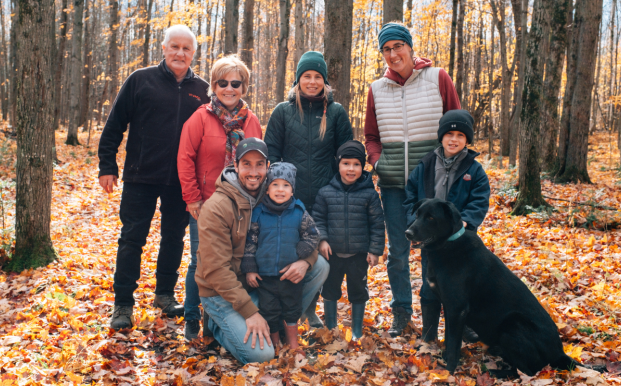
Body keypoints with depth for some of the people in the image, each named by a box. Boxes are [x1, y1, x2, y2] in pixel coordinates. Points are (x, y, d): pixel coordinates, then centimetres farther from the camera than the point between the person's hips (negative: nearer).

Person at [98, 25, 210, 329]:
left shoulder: (201, 90, 5)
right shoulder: (141, 80, -1)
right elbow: (114, 126, 0)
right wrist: (107, 166, -5)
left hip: (181, 181, 3)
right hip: (141, 177, -2)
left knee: (174, 238, 12)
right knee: (132, 239, 2)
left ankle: (165, 294, 30)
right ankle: (123, 305, 11)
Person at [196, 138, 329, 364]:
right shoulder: (216, 208, -20)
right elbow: (216, 270, -22)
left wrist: (305, 261, -20)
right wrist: (250, 311, -25)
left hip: (261, 282, 6)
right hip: (221, 293, -6)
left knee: (320, 267, -7)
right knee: (261, 354, -23)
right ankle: (219, 325, 7)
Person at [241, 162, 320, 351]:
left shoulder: (299, 212, -4)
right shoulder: (258, 214, -5)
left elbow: (312, 237, 1)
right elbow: (249, 242, -1)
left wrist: (298, 255, -12)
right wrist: (249, 269, -4)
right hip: (265, 276, 0)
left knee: (292, 310, 15)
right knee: (269, 312, 10)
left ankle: (293, 346, 33)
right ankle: (274, 347, 30)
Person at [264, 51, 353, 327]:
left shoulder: (336, 113, 4)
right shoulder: (283, 112, 4)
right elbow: (271, 153, 5)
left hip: (324, 199, 0)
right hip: (290, 198, 0)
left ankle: (310, 308, 23)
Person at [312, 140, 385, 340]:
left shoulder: (369, 194, -5)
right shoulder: (326, 193, -3)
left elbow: (377, 223, -2)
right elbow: (318, 218, 3)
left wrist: (375, 249, -4)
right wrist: (322, 239, -9)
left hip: (359, 254, -1)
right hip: (332, 252, 1)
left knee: (358, 292, 10)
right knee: (330, 289, 14)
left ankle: (357, 331, 27)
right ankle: (330, 328, 32)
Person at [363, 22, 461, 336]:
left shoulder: (437, 78, -1)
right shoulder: (377, 89, 6)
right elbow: (371, 137, 16)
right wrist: (377, 161, -2)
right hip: (393, 183, 2)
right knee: (398, 251, 8)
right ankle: (401, 311, 24)